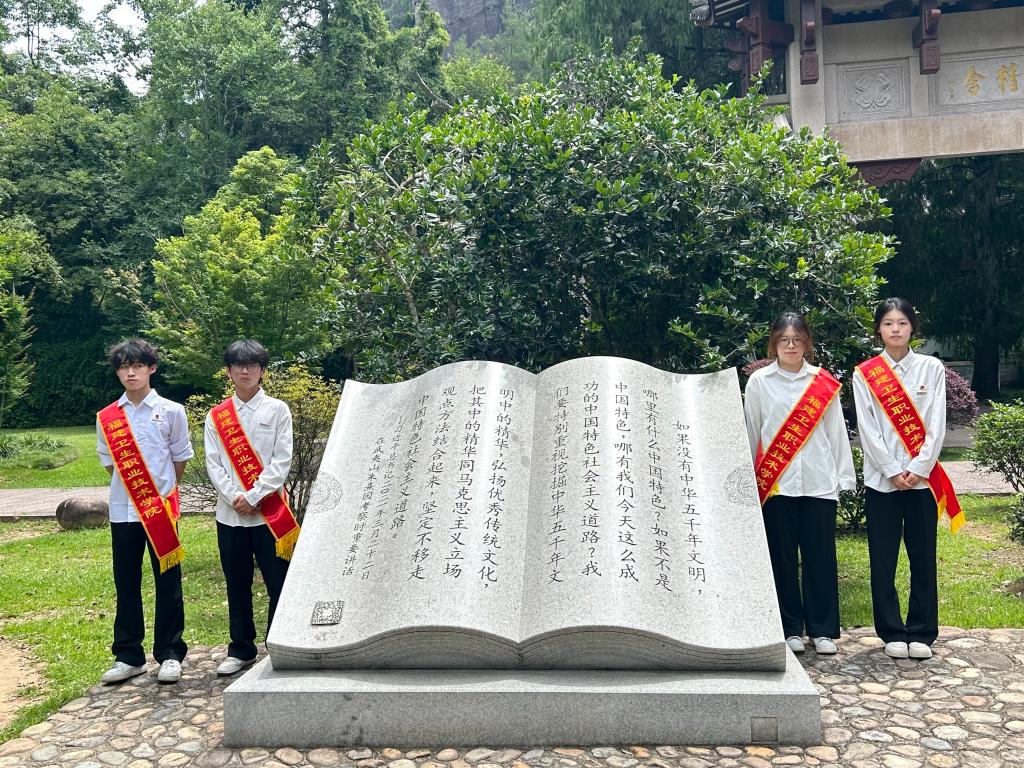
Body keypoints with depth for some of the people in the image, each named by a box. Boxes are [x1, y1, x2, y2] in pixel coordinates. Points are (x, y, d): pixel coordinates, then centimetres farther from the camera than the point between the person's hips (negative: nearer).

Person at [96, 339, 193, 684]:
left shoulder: (171, 411, -1)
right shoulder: (107, 417, 5)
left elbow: (180, 458, 6)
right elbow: (108, 461, 13)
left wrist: (165, 494, 6)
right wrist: (130, 489, 6)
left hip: (161, 509, -2)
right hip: (122, 511, 3)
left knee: (168, 583, 3)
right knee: (126, 585, 10)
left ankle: (170, 654, 14)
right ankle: (128, 656, 21)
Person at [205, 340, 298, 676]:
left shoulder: (277, 410, 1)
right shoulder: (216, 416, 9)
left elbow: (281, 462, -5)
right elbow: (213, 463, 3)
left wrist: (254, 497, -13)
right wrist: (234, 497, -11)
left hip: (269, 511, -3)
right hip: (229, 513, 3)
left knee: (278, 583, 0)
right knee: (237, 584, 12)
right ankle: (241, 649, 24)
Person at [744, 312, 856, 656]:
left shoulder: (824, 382, 7)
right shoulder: (759, 382, 5)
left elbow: (836, 432, 8)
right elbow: (751, 434, 10)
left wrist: (843, 476, 4)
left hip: (818, 481, 1)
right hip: (776, 482, 0)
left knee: (820, 555, 3)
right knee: (782, 556, 5)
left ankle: (823, 629, 15)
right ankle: (790, 628, 16)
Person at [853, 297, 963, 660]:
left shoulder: (932, 368, 6)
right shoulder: (864, 374, 3)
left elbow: (937, 425, -1)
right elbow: (868, 429, -3)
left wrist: (919, 468, -10)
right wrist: (893, 470, -11)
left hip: (923, 477, 1)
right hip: (881, 478, 0)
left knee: (923, 558, 5)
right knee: (883, 560, 3)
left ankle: (921, 633, 16)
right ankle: (892, 633, 14)